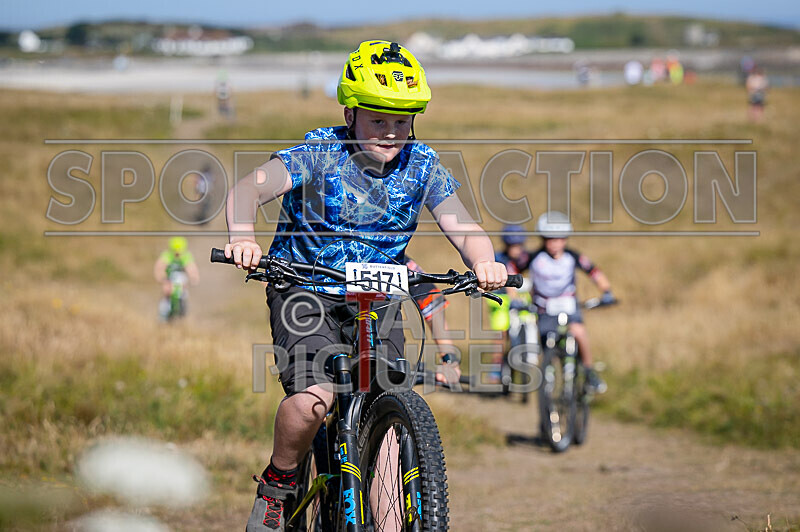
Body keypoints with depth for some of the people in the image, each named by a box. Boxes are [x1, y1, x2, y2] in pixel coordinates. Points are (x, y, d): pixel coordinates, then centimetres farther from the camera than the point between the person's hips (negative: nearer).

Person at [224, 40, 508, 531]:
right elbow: (250, 187, -27)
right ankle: (277, 485, 3)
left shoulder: (421, 166, -5)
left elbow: (463, 228, -13)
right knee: (314, 397, -26)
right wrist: (243, 236, -49)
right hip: (305, 290, -3)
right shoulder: (321, 153, -15)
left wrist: (484, 261, -36)